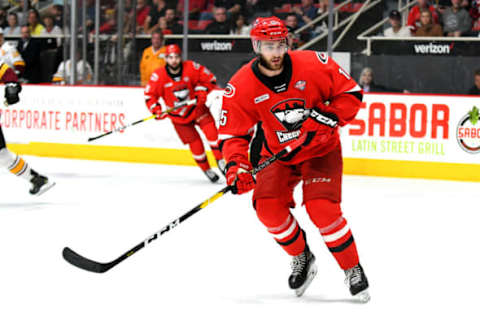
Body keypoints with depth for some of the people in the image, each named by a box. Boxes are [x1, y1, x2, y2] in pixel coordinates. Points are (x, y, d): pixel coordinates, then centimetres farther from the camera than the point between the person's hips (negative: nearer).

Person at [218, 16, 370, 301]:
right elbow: (233, 133, -12)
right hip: (278, 154, 3)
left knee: (322, 207, -22)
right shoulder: (241, 87, -16)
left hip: (321, 149, -3)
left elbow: (351, 92, -9)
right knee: (268, 206, -17)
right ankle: (302, 258, 11)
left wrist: (330, 116, -24)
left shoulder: (314, 65, -19)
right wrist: (237, 166, -28)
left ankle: (353, 269, -2)